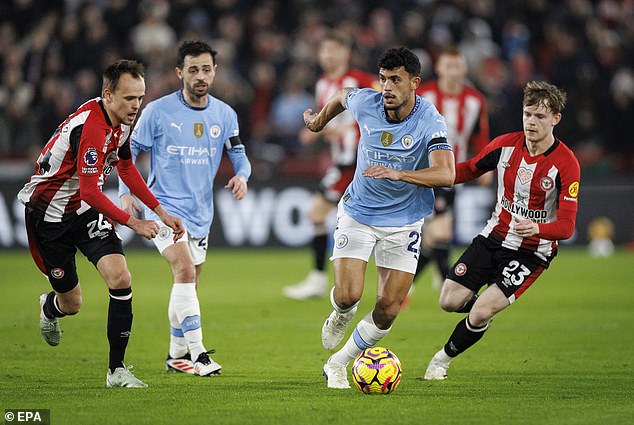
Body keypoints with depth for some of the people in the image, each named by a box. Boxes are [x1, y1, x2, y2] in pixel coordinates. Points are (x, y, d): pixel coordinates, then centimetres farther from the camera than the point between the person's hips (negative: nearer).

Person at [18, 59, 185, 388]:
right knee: (71, 303, 3)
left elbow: (125, 167, 16)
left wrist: (161, 212, 12)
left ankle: (116, 370, -9)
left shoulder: (120, 121, -2)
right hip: (48, 214, -7)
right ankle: (49, 308, 44)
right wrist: (133, 223, -27)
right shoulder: (91, 127, -30)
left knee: (120, 278, -16)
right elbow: (90, 191, -32)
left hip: (86, 212, 7)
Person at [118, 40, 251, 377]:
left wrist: (241, 176, -11)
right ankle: (197, 352, -23)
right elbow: (129, 150, 1)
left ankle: (177, 354, 27)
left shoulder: (225, 114, 3)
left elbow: (239, 155, 11)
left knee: (188, 284, 13)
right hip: (164, 205, -5)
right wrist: (125, 193, -8)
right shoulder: (158, 111, -8)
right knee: (185, 271, -22)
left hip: (200, 211, 5)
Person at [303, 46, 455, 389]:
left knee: (388, 309, -5)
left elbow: (446, 174, -33)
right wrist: (319, 121, 32)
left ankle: (337, 364, 17)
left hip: (404, 221, -1)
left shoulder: (430, 121, -21)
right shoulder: (364, 103, -12)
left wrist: (398, 173, -45)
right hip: (358, 213, 1)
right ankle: (341, 315, 26)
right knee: (348, 295, -14)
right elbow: (341, 97, 14)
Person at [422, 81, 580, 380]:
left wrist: (537, 229, -44)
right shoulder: (506, 144, -5)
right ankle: (487, 305, 32)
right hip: (493, 238, 5)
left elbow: (566, 226, -22)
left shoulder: (566, 164, -19)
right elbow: (470, 169, 13)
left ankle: (444, 359, 11)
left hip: (532, 251, -5)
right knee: (449, 301, -3)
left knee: (480, 314, -17)